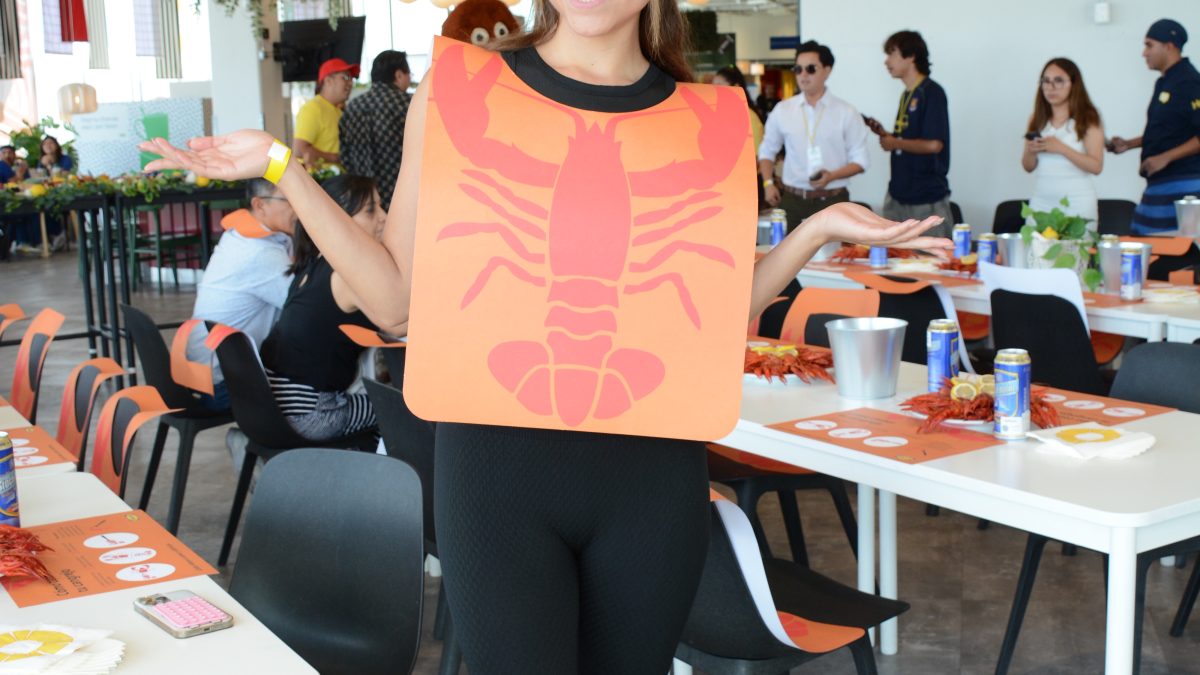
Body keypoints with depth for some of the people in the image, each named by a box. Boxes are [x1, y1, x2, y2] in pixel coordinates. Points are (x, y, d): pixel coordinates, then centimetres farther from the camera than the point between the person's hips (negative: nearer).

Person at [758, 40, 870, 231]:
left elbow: (860, 159, 1)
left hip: (833, 201, -2)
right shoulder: (782, 110, 6)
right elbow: (767, 151, 18)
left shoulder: (846, 112, -1)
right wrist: (768, 183, 1)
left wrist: (832, 176, -17)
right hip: (791, 200, 2)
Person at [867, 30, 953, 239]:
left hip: (927, 198, -8)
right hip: (898, 194, 8)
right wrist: (885, 133, 5)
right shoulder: (906, 95, 13)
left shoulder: (932, 92, -12)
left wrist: (894, 143, -9)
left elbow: (933, 144, -21)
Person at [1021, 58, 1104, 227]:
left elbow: (1096, 166, -10)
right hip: (1041, 204, 3)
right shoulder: (1037, 120, 9)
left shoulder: (1087, 119, -2)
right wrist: (1030, 151, -8)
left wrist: (1061, 148, -17)